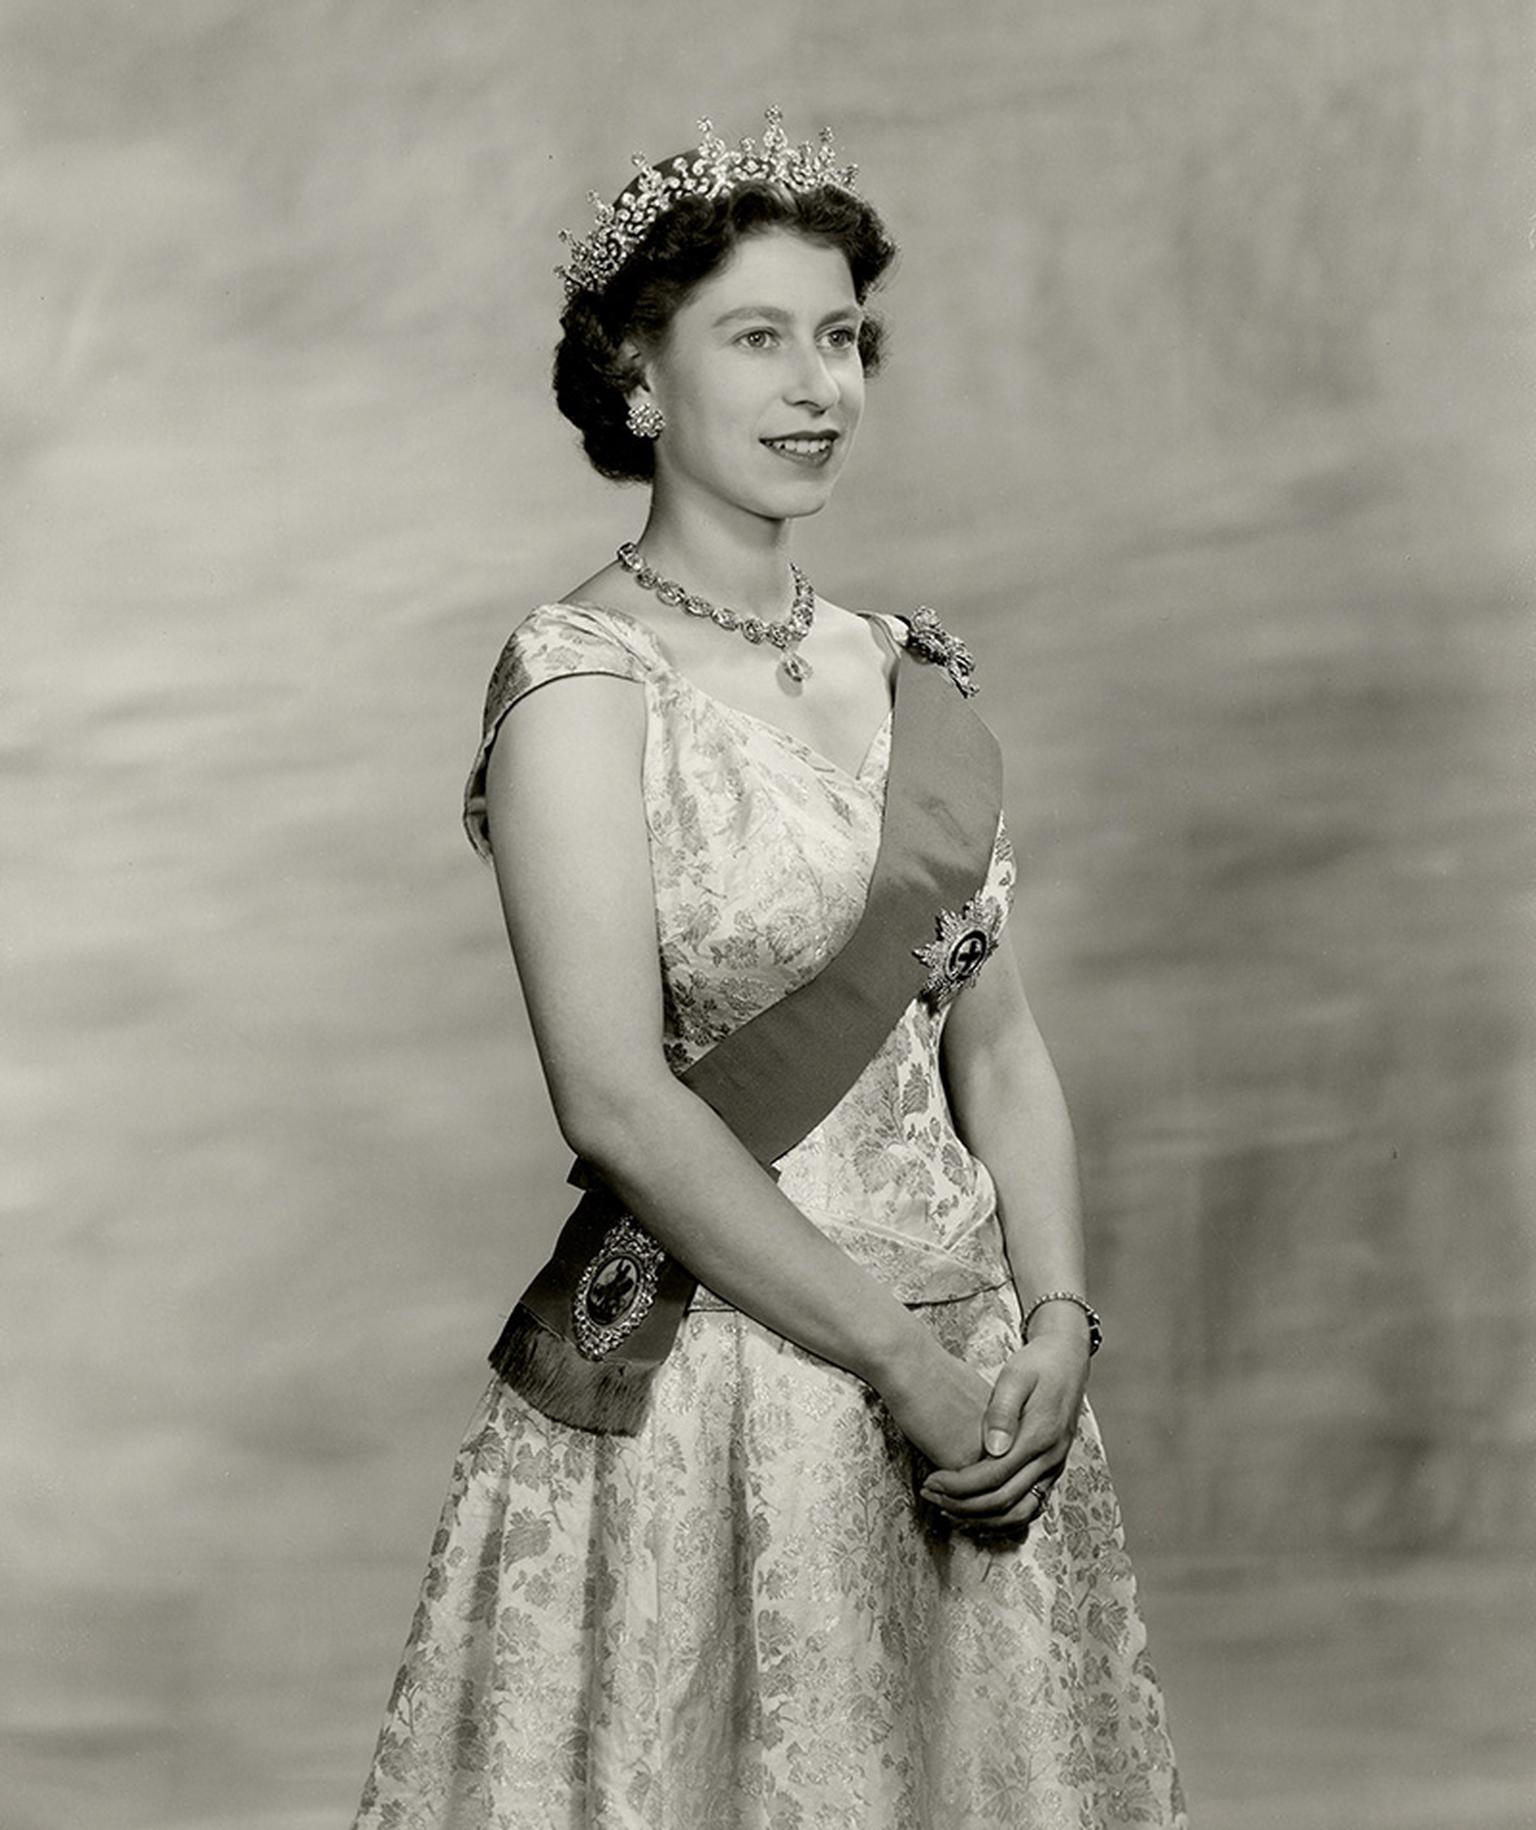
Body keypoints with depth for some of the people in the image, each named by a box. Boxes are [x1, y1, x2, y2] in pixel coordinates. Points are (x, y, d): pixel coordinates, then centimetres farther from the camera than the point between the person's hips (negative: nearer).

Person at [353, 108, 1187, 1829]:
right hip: (705, 1405, -6)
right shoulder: (583, 677, -9)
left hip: (972, 1389, 6)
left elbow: (996, 1042, 10)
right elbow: (617, 1101, -17)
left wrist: (1054, 1322, -5)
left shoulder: (909, 673, 10)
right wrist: (899, 1355, -16)